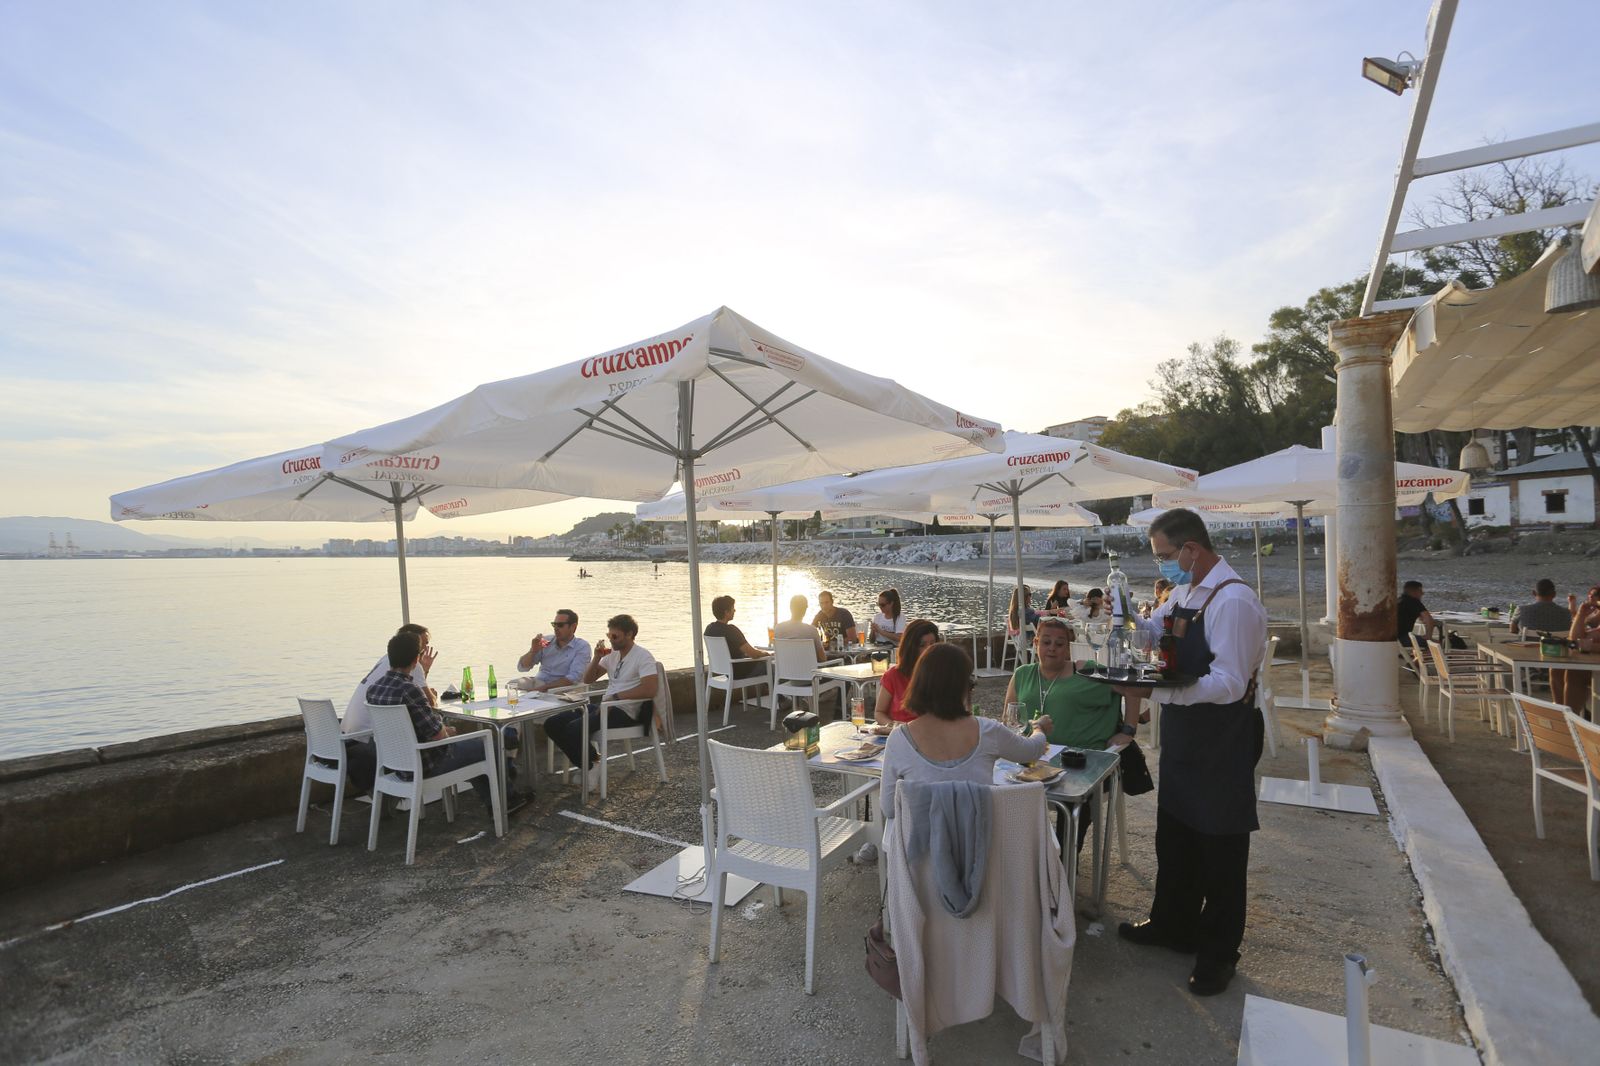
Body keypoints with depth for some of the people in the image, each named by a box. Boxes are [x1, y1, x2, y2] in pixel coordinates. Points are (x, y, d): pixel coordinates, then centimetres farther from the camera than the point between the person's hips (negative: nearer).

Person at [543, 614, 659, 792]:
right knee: (552, 724, -5)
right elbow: (588, 680, 20)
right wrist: (597, 657, 2)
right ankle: (590, 764, 2)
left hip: (626, 711, -9)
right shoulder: (612, 654, 16)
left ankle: (592, 763, -2)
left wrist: (615, 696, -18)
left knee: (574, 728, -28)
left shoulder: (643, 657, -8)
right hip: (603, 705, 9)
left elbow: (650, 690, -23)